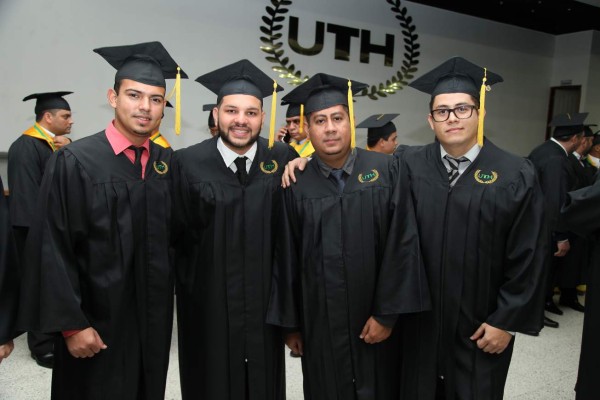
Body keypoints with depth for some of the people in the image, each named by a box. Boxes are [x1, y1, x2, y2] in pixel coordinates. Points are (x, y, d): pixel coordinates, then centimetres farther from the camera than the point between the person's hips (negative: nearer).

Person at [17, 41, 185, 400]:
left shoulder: (169, 162, 1)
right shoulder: (75, 162, -12)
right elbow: (53, 249, -12)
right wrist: (71, 324, -13)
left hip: (155, 319, 4)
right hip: (98, 321, -4)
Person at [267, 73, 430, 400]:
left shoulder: (385, 171, -5)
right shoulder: (296, 185, -3)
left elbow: (402, 246, -8)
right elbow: (286, 259, 0)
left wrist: (387, 314, -10)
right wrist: (290, 324, 3)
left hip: (376, 323, 0)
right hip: (320, 326, 1)